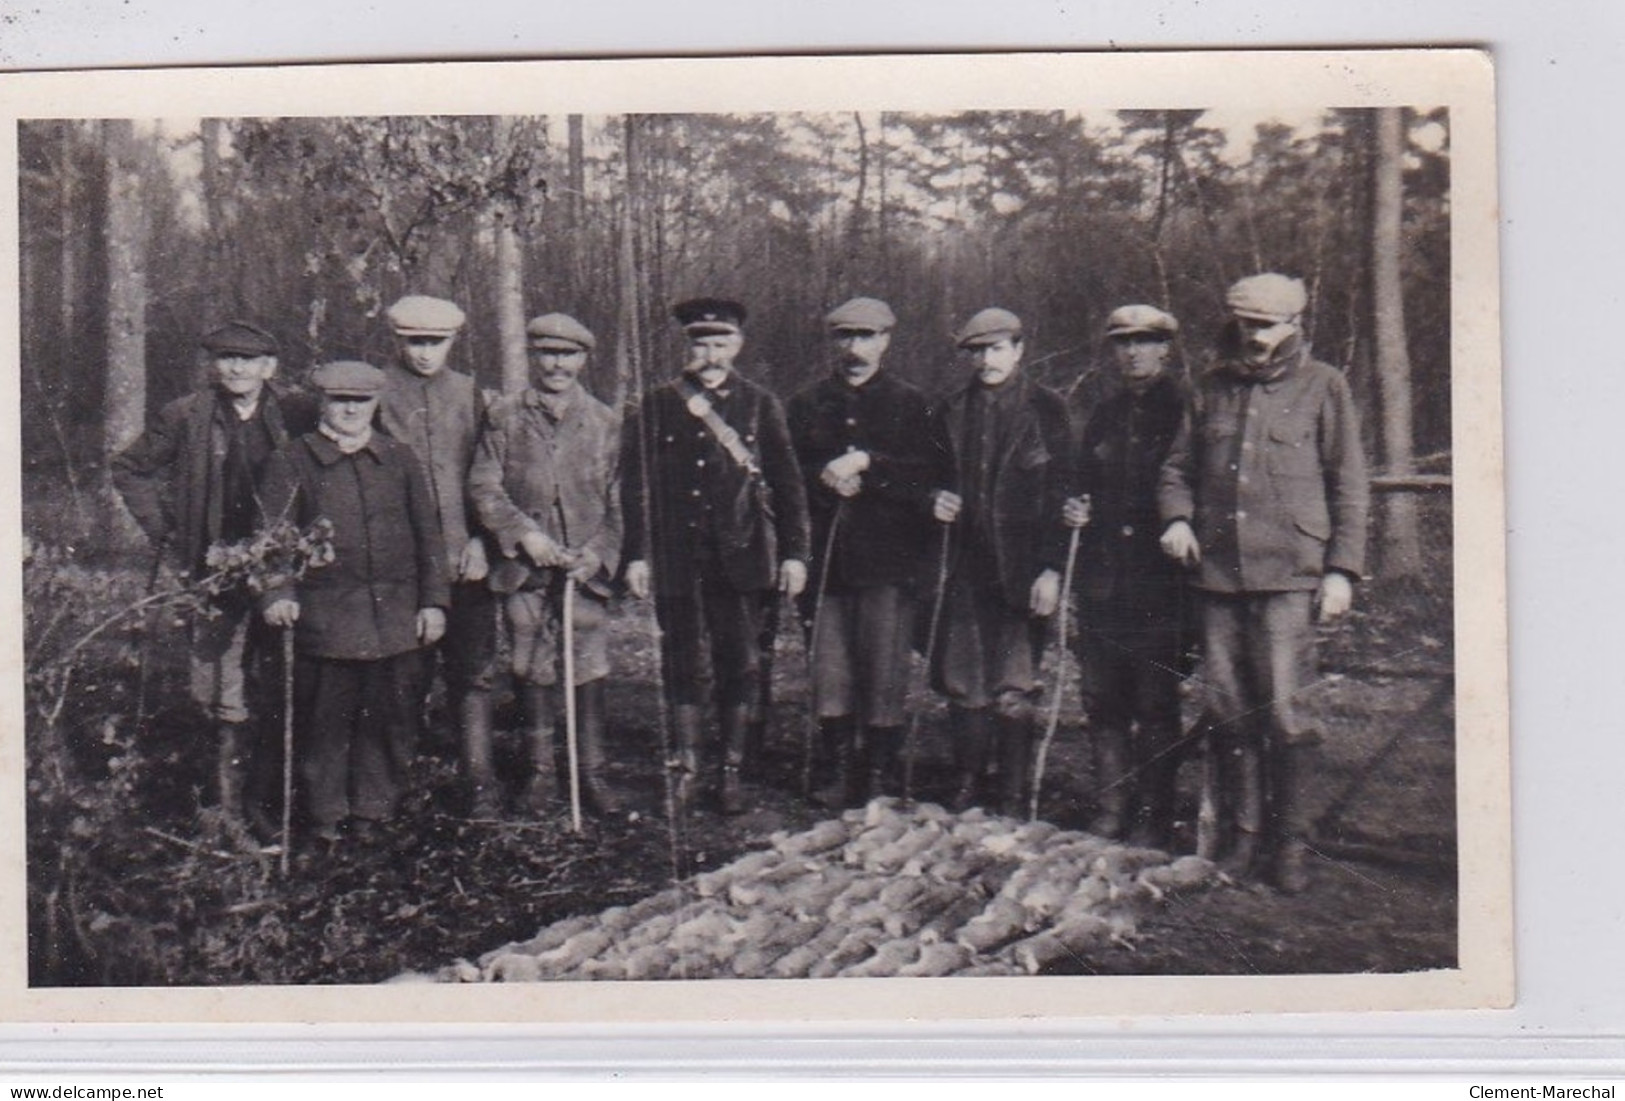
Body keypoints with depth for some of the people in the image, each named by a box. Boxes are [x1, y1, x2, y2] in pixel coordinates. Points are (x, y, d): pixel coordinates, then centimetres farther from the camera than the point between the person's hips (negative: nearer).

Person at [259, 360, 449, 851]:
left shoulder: (401, 460, 12)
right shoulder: (292, 462, 3)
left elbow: (428, 534, 12)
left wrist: (433, 601, 6)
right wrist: (276, 593, -16)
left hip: (397, 616, 3)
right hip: (325, 617, -3)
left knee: (394, 718, 5)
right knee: (327, 719, 0)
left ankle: (373, 810, 19)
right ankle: (328, 816, 14)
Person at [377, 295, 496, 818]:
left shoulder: (468, 394, 12)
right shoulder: (377, 392, 2)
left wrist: (479, 540, -1)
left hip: (465, 560, 2)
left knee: (473, 675, 1)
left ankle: (478, 788, 6)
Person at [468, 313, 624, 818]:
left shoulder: (604, 422, 7)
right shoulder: (504, 417, 5)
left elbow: (618, 502, 7)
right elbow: (483, 488, 1)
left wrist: (597, 554, -7)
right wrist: (526, 535, -11)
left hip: (586, 567, 0)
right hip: (525, 568, 0)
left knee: (590, 671, -1)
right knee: (533, 674, 6)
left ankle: (593, 771, 10)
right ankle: (541, 771, 18)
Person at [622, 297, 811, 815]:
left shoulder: (760, 405, 6)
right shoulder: (656, 407, 4)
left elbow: (787, 483, 6)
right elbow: (635, 486, 3)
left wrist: (793, 553, 1)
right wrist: (637, 555, -3)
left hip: (740, 557, 0)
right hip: (676, 556, 0)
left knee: (740, 666, 4)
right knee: (682, 666, 5)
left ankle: (731, 770, 15)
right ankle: (685, 767, 16)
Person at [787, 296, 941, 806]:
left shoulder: (909, 403, 6)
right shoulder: (806, 404, 14)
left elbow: (925, 476, -4)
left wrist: (866, 465, -15)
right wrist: (824, 478, -10)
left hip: (888, 559, -2)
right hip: (826, 557, 2)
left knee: (885, 673, -2)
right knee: (830, 671, 3)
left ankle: (878, 777, 6)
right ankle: (839, 773, 12)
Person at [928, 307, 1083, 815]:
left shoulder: (1046, 409, -1)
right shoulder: (951, 412, 12)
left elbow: (1061, 491, -4)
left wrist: (1051, 569, -11)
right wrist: (937, 500, -1)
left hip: (1022, 570, -4)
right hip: (965, 568, 4)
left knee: (1014, 693, -2)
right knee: (963, 687, 5)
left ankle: (1012, 801, 7)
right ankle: (967, 790, 17)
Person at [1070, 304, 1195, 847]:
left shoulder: (1185, 412, -1)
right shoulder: (1104, 417, 17)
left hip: (1161, 582, -5)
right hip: (1102, 580, 6)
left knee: (1156, 704, -2)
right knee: (1102, 699, 7)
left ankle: (1154, 817, 6)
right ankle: (1112, 807, 17)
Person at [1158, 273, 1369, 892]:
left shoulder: (1323, 387, 5)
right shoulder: (1214, 389, 15)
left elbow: (1348, 485, 4)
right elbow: (1178, 466, 21)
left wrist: (1342, 568, -3)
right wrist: (1177, 518, 1)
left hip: (1289, 572, -4)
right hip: (1218, 571, 4)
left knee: (1281, 712, -7)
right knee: (1227, 712, 6)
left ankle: (1289, 842, 5)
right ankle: (1242, 836, 16)